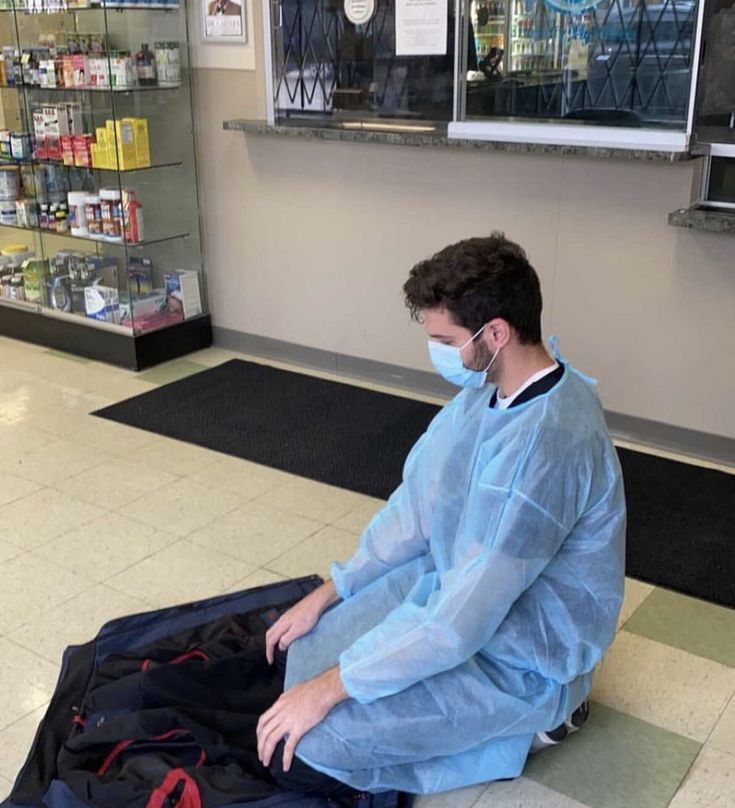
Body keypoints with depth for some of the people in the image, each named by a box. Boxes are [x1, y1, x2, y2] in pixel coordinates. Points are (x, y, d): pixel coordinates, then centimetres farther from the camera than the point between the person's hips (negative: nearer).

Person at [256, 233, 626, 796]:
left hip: (522, 654, -8)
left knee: (315, 738, -15)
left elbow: (461, 619, -32)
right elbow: (418, 501, 3)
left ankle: (530, 719, 3)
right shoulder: (487, 389, -6)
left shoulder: (546, 443, -35)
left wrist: (329, 687, -23)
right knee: (307, 647, 6)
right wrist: (327, 595, 1)